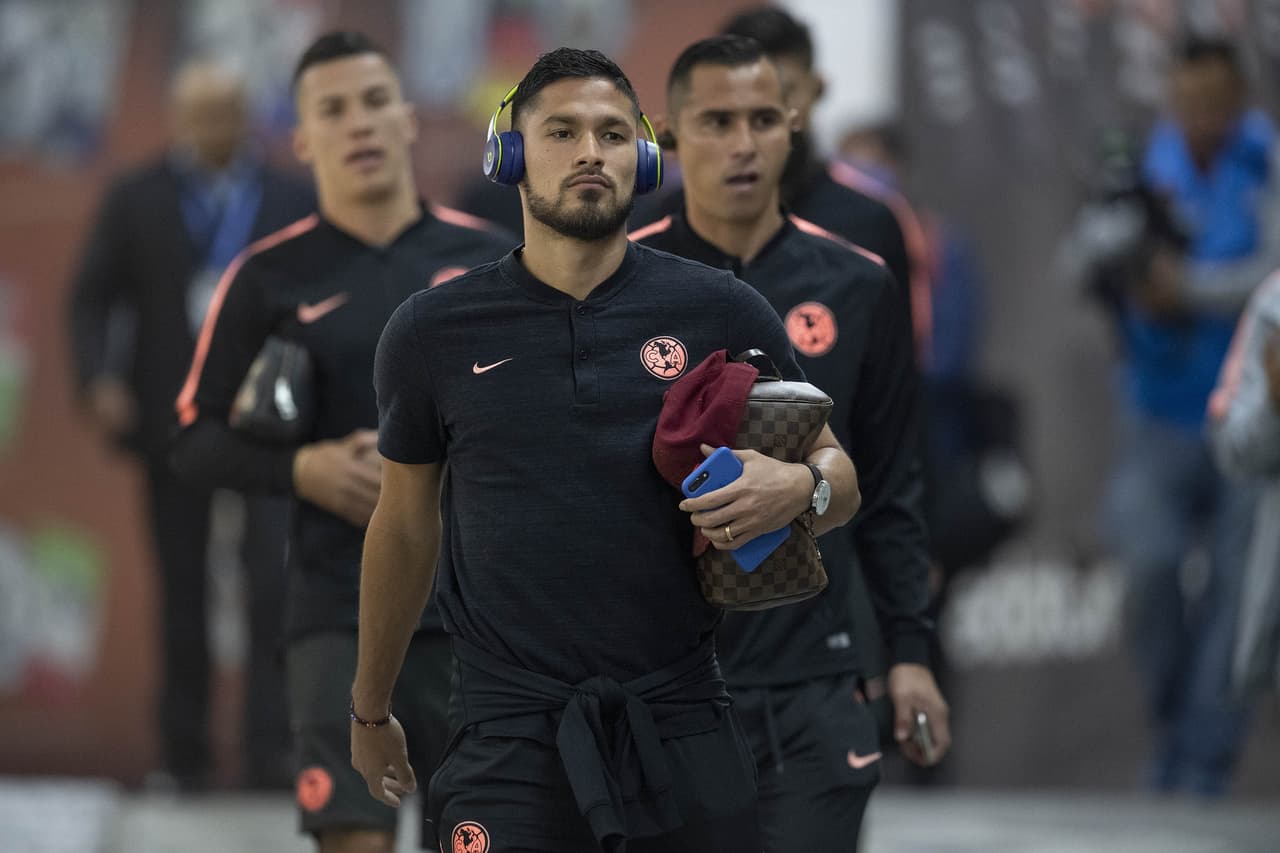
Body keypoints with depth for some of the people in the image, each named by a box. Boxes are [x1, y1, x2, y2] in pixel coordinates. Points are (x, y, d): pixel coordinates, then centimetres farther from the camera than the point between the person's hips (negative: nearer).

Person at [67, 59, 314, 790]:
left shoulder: (294, 202, 7)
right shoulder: (136, 201, 6)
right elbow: (92, 298, 5)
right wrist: (99, 380, -10)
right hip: (174, 423, 1)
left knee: (275, 580, -13)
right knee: (183, 595, 6)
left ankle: (270, 750, -11)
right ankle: (186, 753, 14)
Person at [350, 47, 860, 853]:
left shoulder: (721, 311, 3)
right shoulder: (432, 332, 4)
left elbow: (840, 475, 11)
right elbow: (405, 527, 16)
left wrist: (800, 486, -13)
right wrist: (371, 710, 24)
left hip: (683, 725, 1)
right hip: (512, 733, -1)